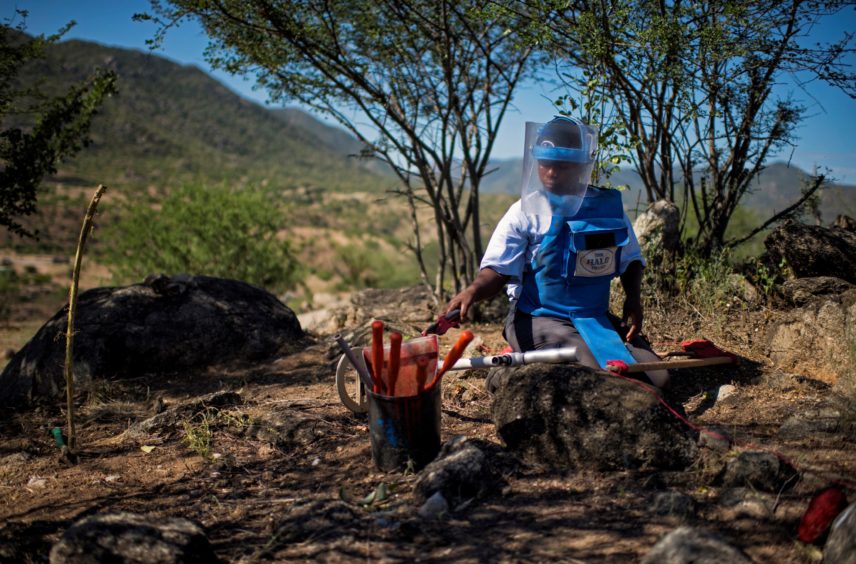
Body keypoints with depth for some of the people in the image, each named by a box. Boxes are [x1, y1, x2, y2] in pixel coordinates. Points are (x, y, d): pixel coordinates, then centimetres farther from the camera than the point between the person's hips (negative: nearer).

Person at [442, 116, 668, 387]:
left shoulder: (609, 207, 3)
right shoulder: (524, 212, -6)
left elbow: (631, 261, 16)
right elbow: (497, 271, -12)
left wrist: (633, 299, -2)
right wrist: (472, 291, -34)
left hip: (597, 318, 4)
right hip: (538, 320, -4)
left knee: (656, 377, -9)